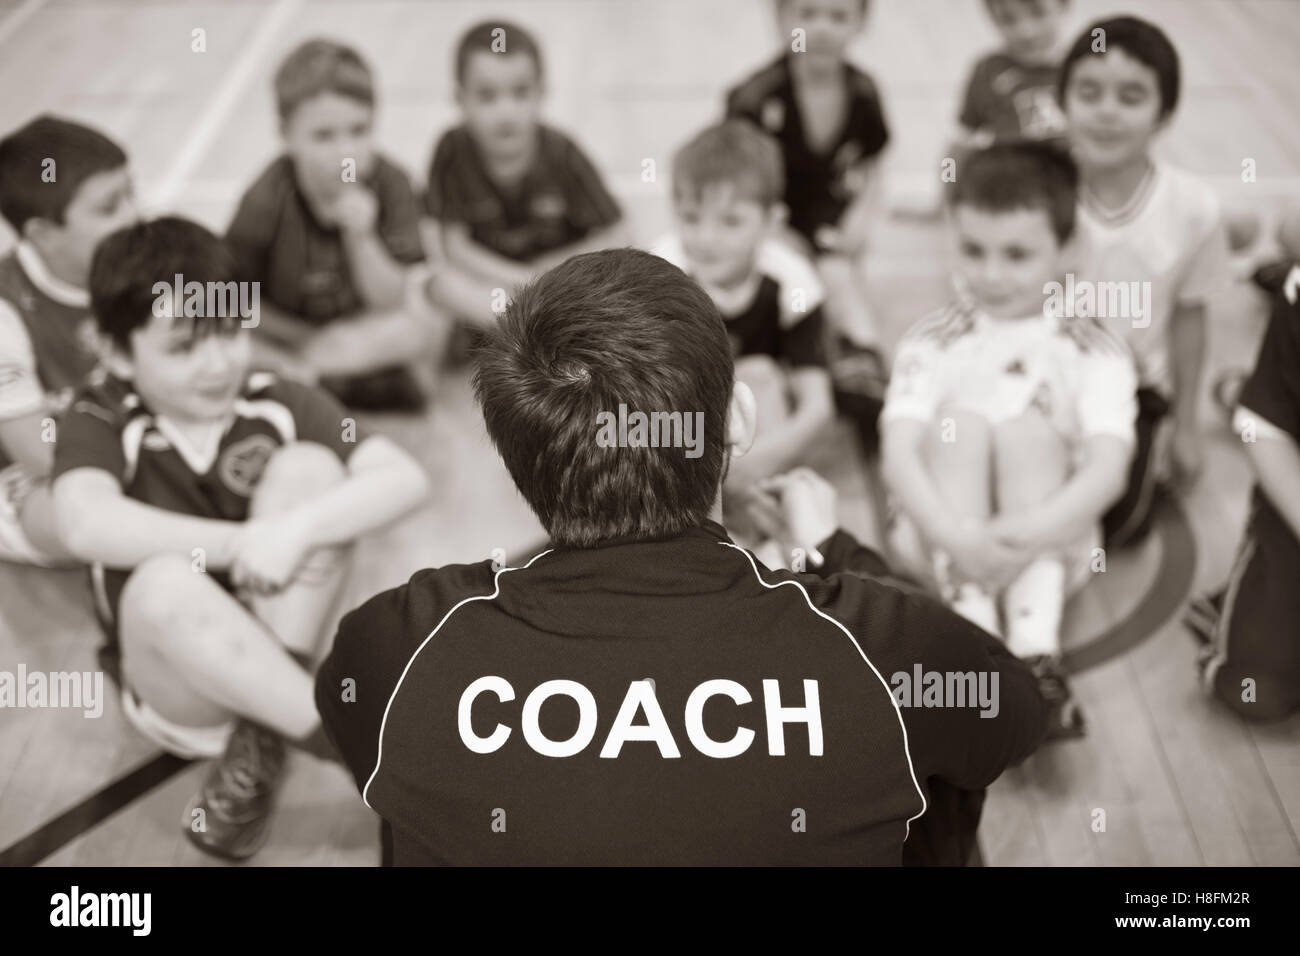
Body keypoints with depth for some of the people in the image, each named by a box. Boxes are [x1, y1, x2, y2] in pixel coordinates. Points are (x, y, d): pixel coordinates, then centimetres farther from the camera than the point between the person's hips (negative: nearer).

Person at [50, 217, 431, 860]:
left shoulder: (279, 407, -3)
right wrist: (239, 544, -28)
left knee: (306, 467, -19)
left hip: (280, 656, 2)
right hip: (177, 691, -2)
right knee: (165, 581, -35)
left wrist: (298, 530, -30)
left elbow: (405, 479, -15)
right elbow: (85, 524, -29)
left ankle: (261, 749, -20)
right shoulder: (101, 421, -7)